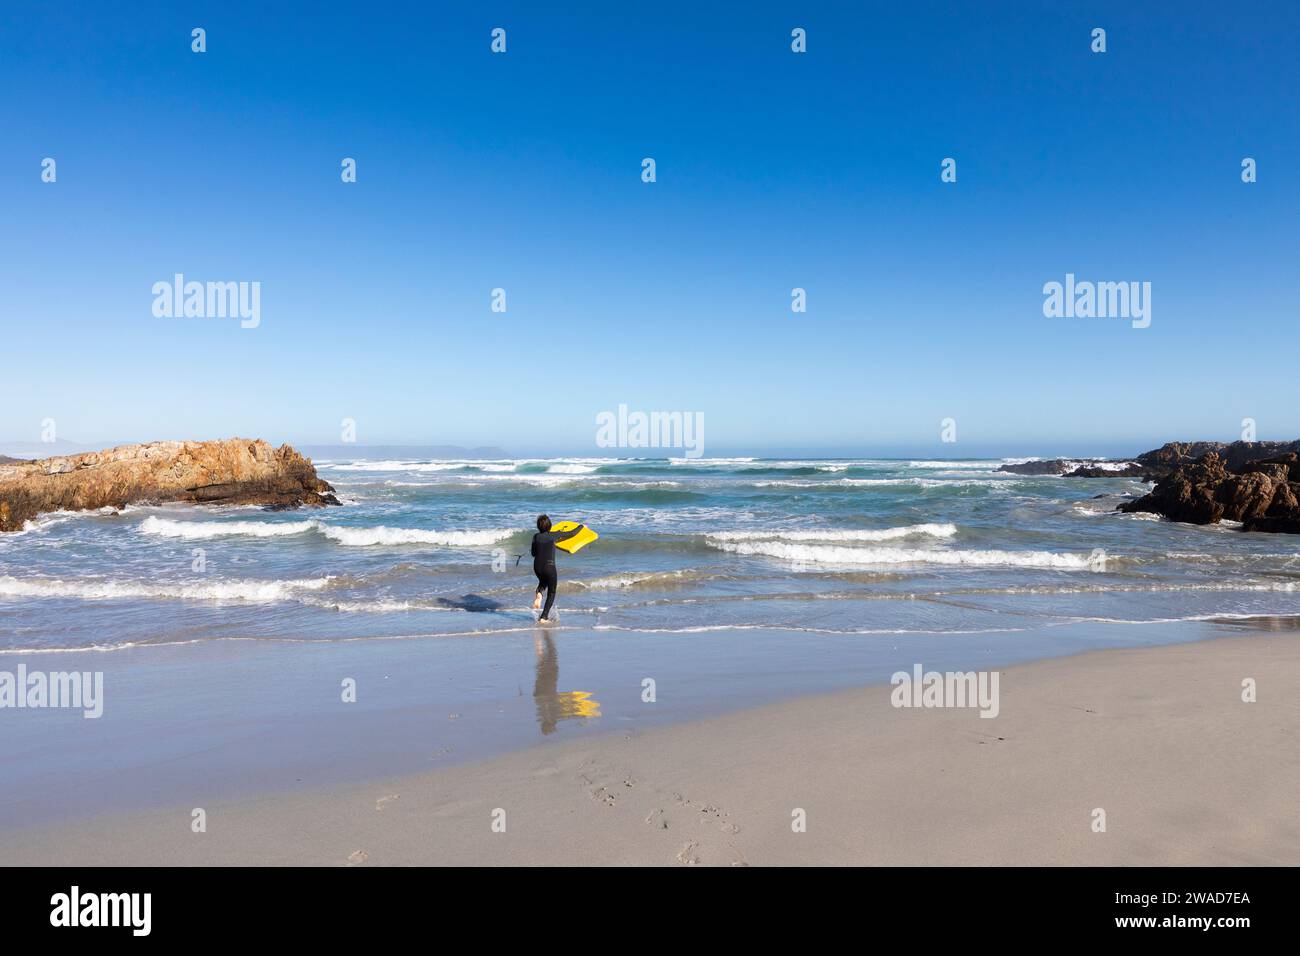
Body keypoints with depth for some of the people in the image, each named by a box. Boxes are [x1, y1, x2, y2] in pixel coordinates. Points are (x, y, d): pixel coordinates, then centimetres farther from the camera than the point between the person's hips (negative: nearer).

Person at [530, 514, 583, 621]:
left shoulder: (536, 536, -1)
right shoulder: (554, 535, -8)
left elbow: (533, 553, 10)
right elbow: (572, 533, 2)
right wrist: (581, 526, 19)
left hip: (537, 566, 3)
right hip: (549, 567, -3)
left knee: (543, 581, 36)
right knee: (551, 593, 14)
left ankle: (538, 593, 4)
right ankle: (544, 617, 6)